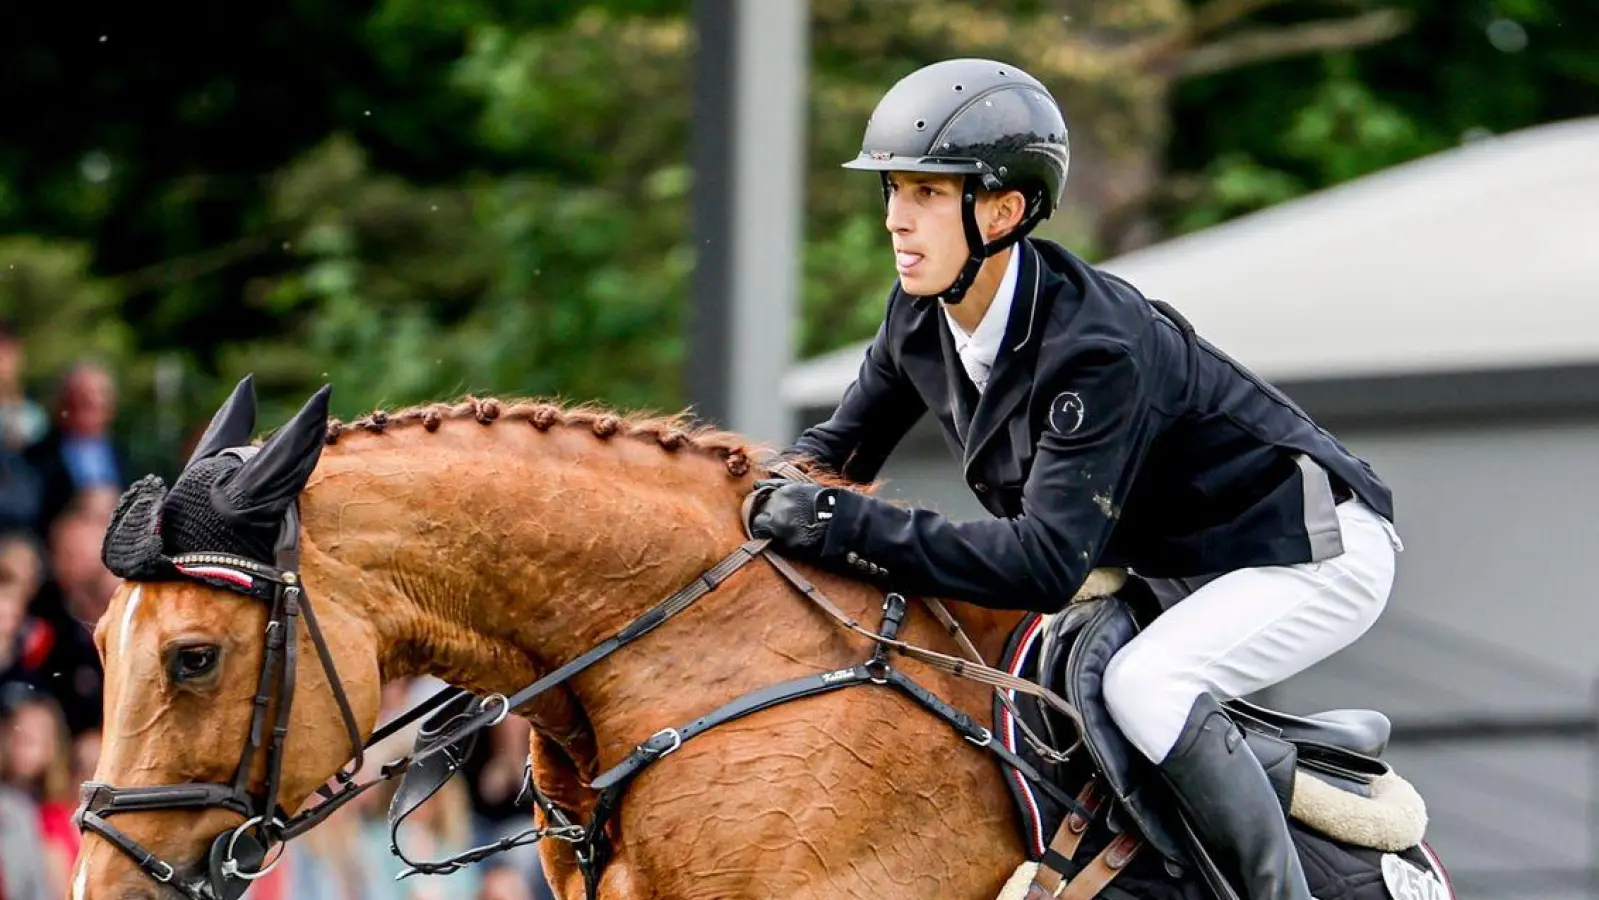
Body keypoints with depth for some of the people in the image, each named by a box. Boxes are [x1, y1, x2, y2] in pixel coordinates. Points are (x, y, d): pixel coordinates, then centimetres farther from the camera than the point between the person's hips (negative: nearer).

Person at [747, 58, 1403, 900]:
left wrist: (850, 525, -41)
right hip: (1168, 563, 9)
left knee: (1144, 688, -30)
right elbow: (845, 441, 9)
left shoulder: (1096, 348, -34)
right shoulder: (920, 316, -9)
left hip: (1313, 550, -9)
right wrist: (770, 491, -15)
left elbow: (1047, 564, -39)